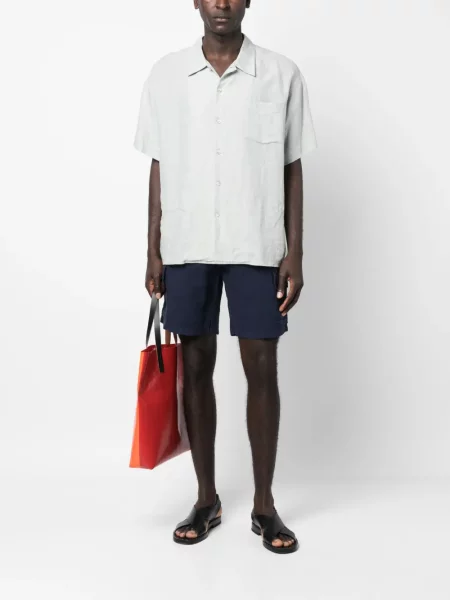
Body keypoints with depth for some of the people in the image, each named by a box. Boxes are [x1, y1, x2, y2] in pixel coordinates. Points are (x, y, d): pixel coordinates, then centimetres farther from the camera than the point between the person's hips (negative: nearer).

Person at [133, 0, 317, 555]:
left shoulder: (282, 75, 2)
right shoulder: (165, 74, 5)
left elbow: (292, 170, 3)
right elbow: (159, 169, 7)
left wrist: (295, 254, -2)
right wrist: (152, 252, 3)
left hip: (257, 247, -1)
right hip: (186, 247, 2)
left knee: (262, 369, 2)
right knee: (195, 366, 7)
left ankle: (264, 505, 18)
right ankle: (206, 499, 23)